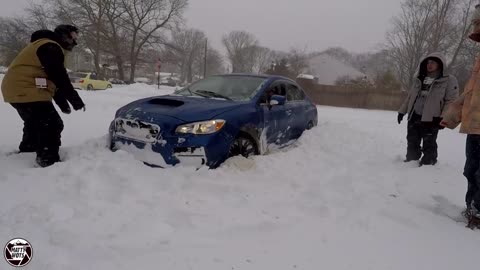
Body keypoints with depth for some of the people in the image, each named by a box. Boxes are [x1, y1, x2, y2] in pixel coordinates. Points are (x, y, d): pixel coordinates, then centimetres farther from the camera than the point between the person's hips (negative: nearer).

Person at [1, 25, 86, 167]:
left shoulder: (49, 47, 22)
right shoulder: (50, 47, -13)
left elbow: (52, 78, 21)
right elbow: (60, 78, -21)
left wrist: (62, 102, 16)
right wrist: (75, 99, -16)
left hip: (18, 90, 12)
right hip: (26, 91, -12)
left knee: (35, 123, 30)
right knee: (52, 125, -14)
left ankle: (26, 150, 48)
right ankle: (49, 162, -13)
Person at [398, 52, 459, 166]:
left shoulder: (449, 80, -3)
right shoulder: (421, 79, 15)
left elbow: (451, 100, -9)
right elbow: (410, 96, 19)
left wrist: (443, 118, -17)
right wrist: (402, 111, 16)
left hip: (430, 119, -6)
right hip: (414, 117, 6)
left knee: (428, 145, 1)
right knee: (412, 142, 14)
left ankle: (427, 164, 13)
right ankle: (411, 161, 27)